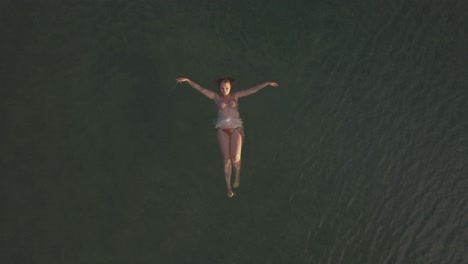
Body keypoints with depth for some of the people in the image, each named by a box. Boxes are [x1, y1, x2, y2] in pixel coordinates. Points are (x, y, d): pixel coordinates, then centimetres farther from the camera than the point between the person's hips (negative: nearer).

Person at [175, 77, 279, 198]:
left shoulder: (235, 96, 8)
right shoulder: (216, 97, 7)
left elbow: (252, 90, 3)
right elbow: (200, 89, 2)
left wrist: (266, 83, -3)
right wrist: (187, 80, -6)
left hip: (236, 128, 0)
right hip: (223, 129, 0)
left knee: (235, 157, -9)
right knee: (226, 158, -1)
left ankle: (237, 175, 23)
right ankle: (228, 186, 8)